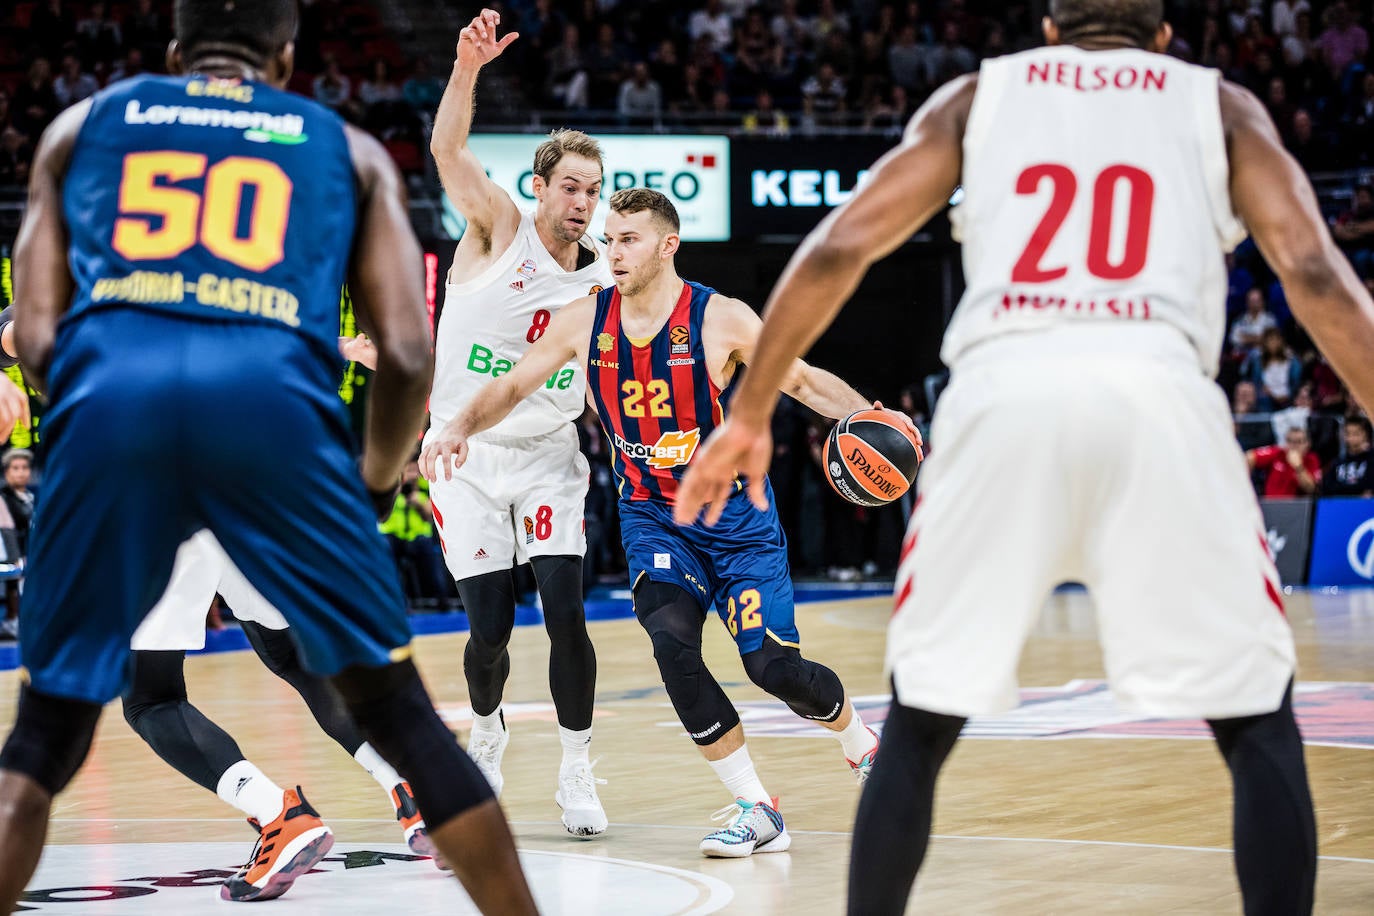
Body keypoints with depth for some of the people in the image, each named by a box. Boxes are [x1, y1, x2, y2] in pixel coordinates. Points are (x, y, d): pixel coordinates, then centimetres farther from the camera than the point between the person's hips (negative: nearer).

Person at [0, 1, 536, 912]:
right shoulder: (349, 148, 28)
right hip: (276, 392, -1)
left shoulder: (82, 125, 29)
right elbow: (408, 352, 14)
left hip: (111, 389, 1)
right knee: (399, 714, 16)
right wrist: (378, 481, 32)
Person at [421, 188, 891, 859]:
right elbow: (512, 386, 3)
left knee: (773, 665, -9)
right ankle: (755, 811, -12)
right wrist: (461, 427, -16)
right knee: (672, 644, -24)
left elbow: (803, 381, -4)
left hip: (735, 517, -2)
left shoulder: (720, 319, -13)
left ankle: (861, 743, 26)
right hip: (651, 519, 2)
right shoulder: (586, 320, -4)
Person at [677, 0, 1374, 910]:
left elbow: (838, 247, 17)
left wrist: (751, 412, 24)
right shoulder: (1219, 103, 24)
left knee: (919, 725, 17)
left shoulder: (978, 94, 27)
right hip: (1158, 389, -1)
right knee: (1260, 725, 12)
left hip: (1002, 390, 1)